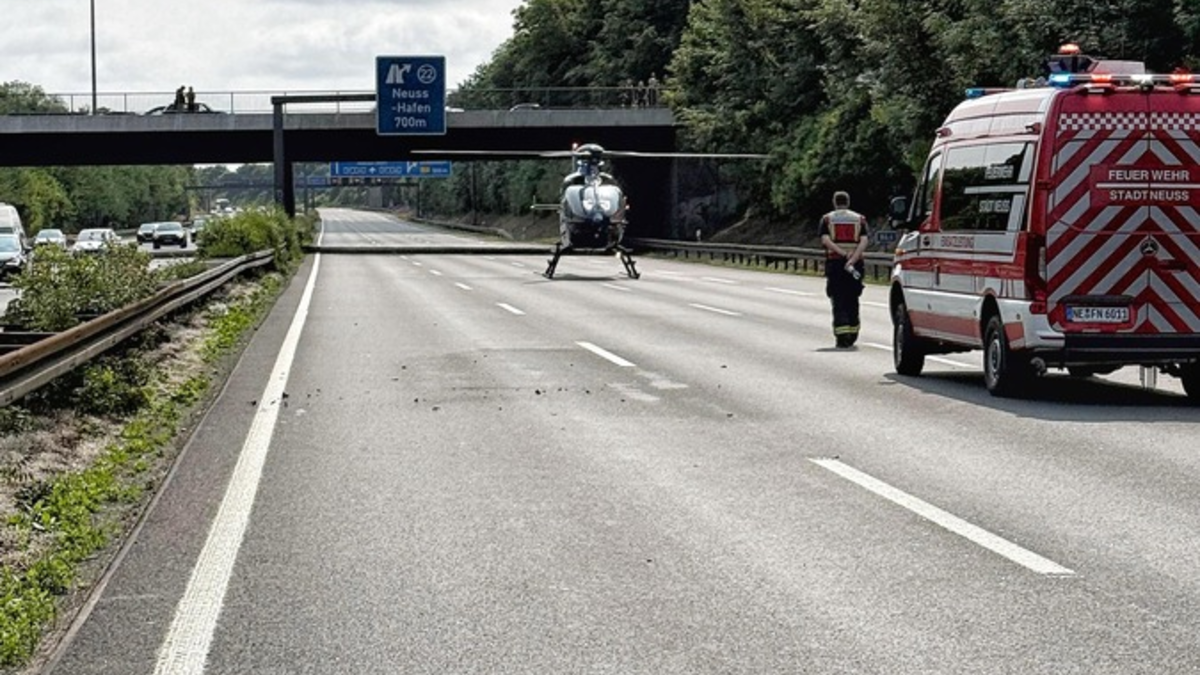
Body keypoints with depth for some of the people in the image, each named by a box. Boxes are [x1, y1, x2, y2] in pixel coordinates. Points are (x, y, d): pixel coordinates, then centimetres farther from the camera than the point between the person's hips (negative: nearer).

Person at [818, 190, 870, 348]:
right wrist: (853, 259, -17)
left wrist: (844, 254, -16)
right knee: (852, 300, 14)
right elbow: (864, 241, -7)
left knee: (838, 301, -2)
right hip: (856, 264, 2)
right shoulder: (859, 219, 9)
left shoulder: (827, 219, 7)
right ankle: (852, 335, 19)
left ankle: (842, 336, -13)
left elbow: (825, 240, -10)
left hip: (834, 262, -2)